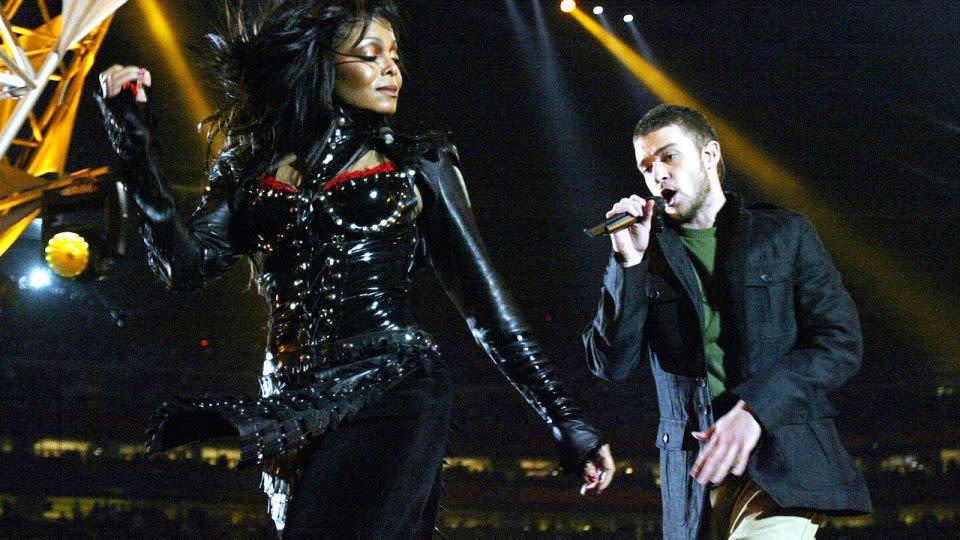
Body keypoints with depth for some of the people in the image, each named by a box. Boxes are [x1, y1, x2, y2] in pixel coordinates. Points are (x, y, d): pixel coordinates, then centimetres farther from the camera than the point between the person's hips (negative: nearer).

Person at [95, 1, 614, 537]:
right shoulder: (255, 169, 15)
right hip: (295, 409, 4)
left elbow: (488, 305, 8)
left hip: (393, 394, -4)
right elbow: (186, 264, 1)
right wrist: (135, 140, -6)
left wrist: (568, 422, 4)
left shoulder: (416, 166, 10)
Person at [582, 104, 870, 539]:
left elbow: (841, 344, 1)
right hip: (695, 477, 2)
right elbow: (609, 364, 5)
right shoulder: (649, 256, 13)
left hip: (781, 469, -2)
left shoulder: (785, 234, 9)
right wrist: (629, 262, -4)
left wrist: (755, 409, -12)